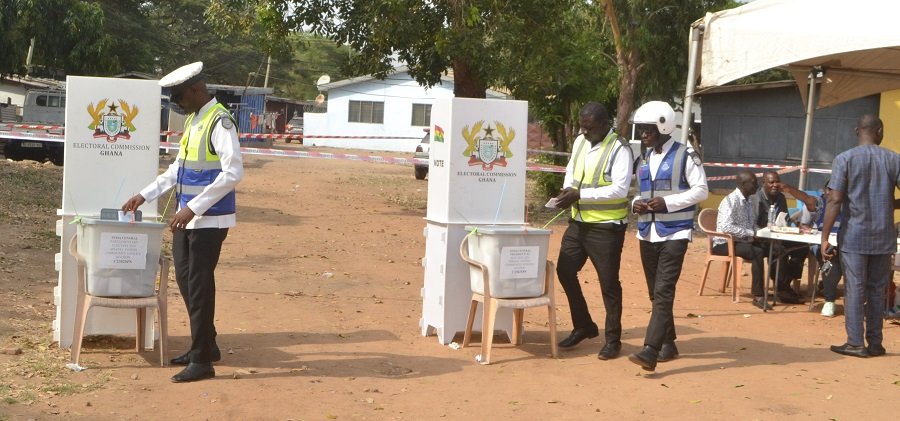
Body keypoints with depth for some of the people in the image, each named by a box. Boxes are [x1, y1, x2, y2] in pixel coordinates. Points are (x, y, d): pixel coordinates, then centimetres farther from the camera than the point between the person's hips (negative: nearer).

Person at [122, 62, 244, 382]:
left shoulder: (220, 122, -16)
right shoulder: (192, 120, 14)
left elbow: (233, 173, -24)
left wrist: (193, 207, -24)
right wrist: (145, 195, 16)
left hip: (209, 220, -9)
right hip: (187, 218, 9)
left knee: (199, 286, -4)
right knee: (185, 280, 15)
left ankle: (202, 361, 6)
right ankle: (205, 346, 31)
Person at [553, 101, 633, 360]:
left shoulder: (619, 149, -15)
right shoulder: (580, 142, 7)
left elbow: (620, 189, -22)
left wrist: (581, 194, -25)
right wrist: (568, 190, -3)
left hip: (606, 227, -7)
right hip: (578, 222, 7)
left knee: (609, 282, 1)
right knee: (565, 271, 9)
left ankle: (613, 339, 15)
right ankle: (583, 326, 27)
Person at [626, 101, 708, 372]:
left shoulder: (685, 156, -6)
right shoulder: (644, 158, 14)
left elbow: (701, 190, -8)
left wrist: (668, 202, -18)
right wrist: (636, 204, 0)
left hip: (674, 234, -7)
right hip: (647, 233, 7)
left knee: (663, 292, -15)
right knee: (655, 293, 12)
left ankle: (650, 351, -21)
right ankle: (668, 344, 25)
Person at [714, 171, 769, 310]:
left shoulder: (754, 199, 9)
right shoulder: (731, 200, -16)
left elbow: (754, 224, 17)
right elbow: (726, 227, -27)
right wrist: (751, 233, -25)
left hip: (745, 241, 8)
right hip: (725, 243, -8)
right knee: (758, 253, -30)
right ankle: (758, 296, -25)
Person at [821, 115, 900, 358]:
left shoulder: (845, 159, -5)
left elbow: (835, 200, -11)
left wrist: (825, 237, -9)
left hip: (854, 237, -2)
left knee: (855, 290, 1)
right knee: (877, 290, 10)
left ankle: (855, 343, 2)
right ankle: (875, 343, 15)